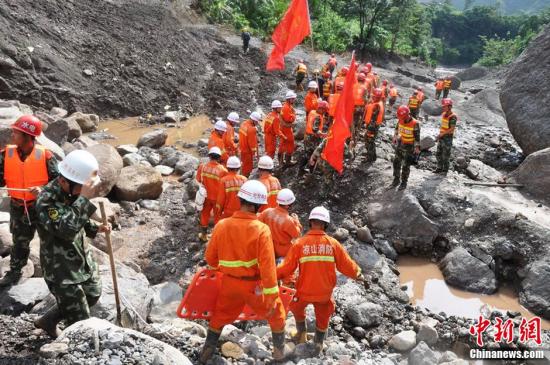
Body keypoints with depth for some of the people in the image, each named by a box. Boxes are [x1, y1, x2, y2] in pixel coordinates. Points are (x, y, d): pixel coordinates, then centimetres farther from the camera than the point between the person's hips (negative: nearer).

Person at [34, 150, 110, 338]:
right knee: (80, 322, 1)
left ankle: (47, 321, 44)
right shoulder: (46, 200, -27)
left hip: (83, 259, 8)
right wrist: (84, 198, -43)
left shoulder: (74, 191, -3)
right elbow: (66, 229, -40)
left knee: (93, 295, 26)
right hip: (61, 268, -8)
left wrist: (96, 228, -4)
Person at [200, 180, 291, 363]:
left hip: (229, 282, 3)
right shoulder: (262, 230, -22)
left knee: (220, 315, 28)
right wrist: (272, 297, -15)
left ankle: (207, 351, 41)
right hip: (253, 284, -3)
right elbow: (267, 267, -23)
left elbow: (210, 257, 1)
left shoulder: (222, 225, -11)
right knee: (276, 312, 23)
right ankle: (279, 350, 38)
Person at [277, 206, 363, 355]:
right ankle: (319, 343, 37)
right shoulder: (333, 243, -11)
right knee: (323, 317, 26)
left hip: (305, 290, 0)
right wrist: (357, 274, 17)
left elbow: (287, 267, -12)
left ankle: (301, 334, 45)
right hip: (325, 291, 1)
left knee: (297, 308, 32)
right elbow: (346, 265, -3)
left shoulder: (300, 243, -15)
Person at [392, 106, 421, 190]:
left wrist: (417, 147, -12)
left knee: (406, 165, 2)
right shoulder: (400, 120, -6)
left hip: (409, 147, -5)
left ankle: (404, 182, 17)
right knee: (396, 162, 11)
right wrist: (395, 138, 20)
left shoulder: (415, 124, -22)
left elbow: (417, 137, -15)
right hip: (400, 144, 5)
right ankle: (396, 179, 26)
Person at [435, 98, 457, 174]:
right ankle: (439, 168, 25)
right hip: (441, 137, 8)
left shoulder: (452, 116, -16)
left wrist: (442, 134, -19)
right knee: (438, 153, 13)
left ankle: (445, 170, 11)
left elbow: (452, 129, -19)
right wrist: (439, 135, 12)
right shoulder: (444, 114, 8)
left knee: (446, 155, 0)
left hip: (448, 137, -8)